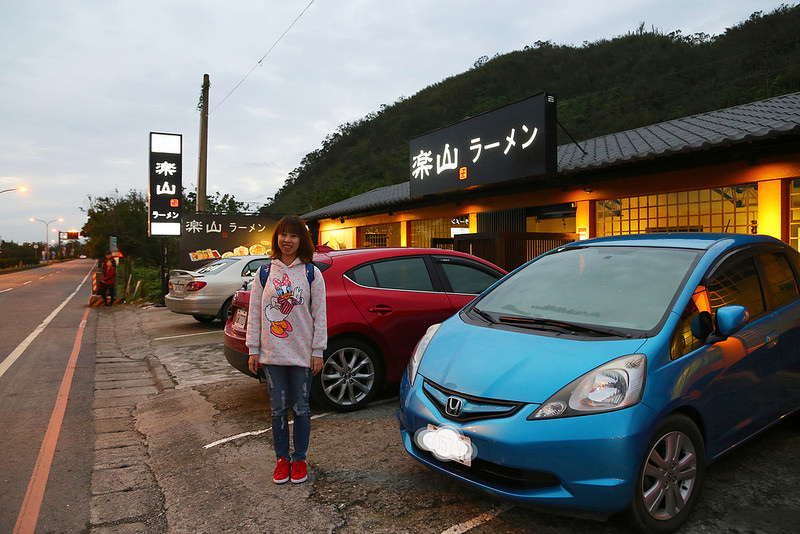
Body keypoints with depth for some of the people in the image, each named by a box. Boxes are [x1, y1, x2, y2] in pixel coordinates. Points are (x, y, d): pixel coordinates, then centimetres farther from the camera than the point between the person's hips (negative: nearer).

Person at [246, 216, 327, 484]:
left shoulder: (311, 273, -1)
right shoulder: (265, 273, 5)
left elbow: (319, 315, -2)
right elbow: (254, 313, 7)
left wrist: (318, 351, -6)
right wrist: (253, 349, 3)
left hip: (302, 353, -1)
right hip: (272, 353, 2)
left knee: (300, 408, 8)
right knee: (278, 409, 10)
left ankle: (299, 459, 24)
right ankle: (282, 459, 25)